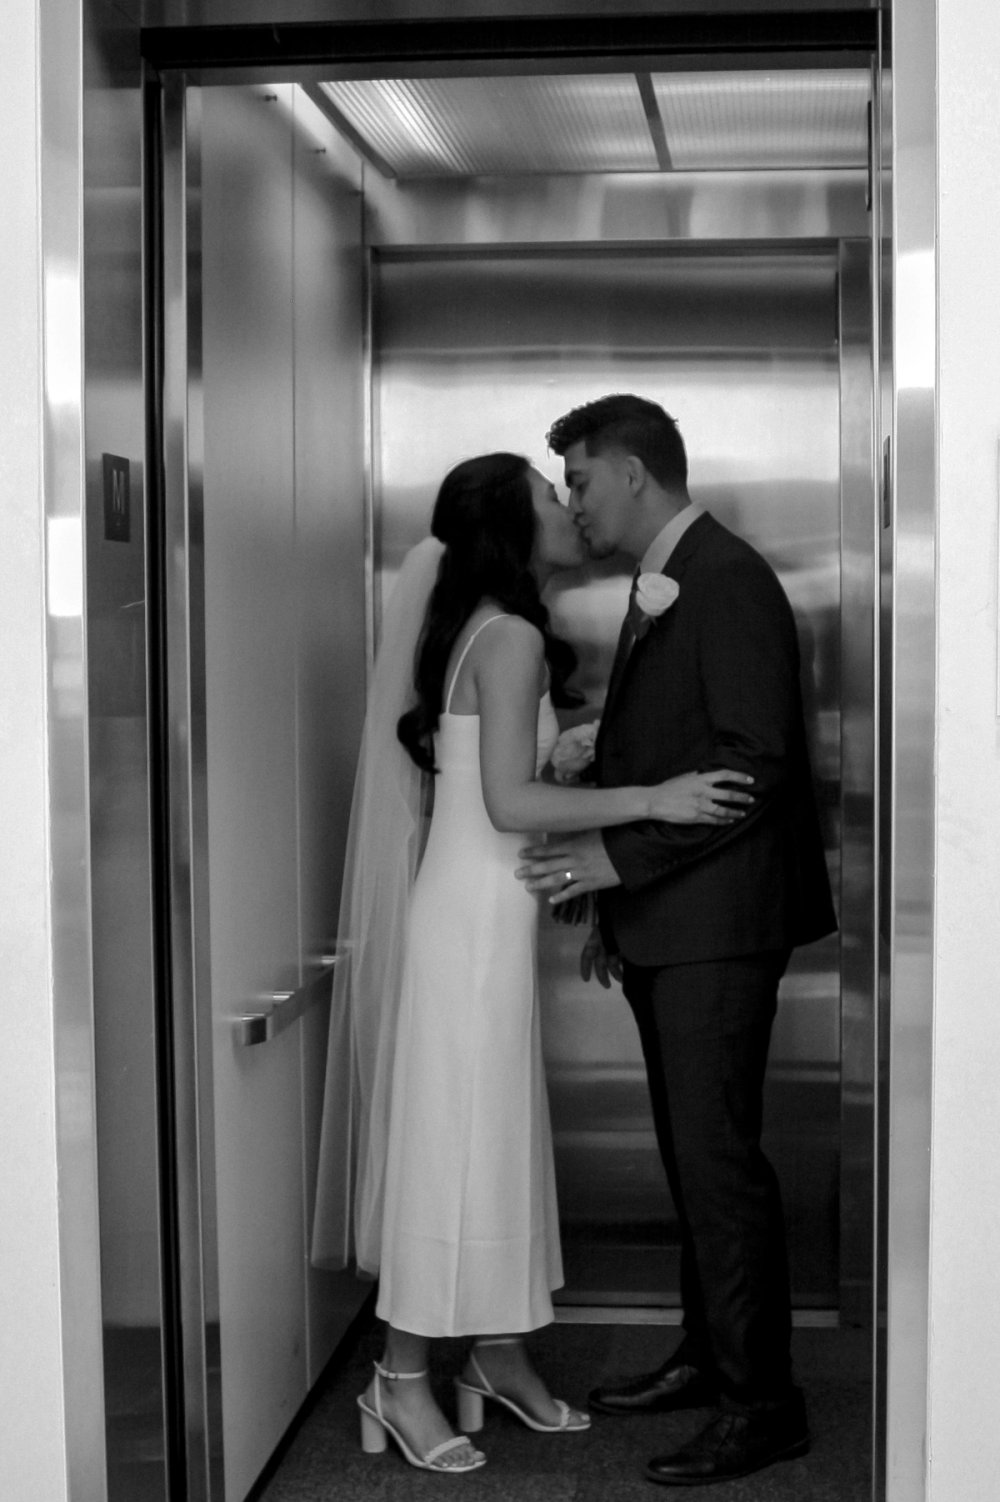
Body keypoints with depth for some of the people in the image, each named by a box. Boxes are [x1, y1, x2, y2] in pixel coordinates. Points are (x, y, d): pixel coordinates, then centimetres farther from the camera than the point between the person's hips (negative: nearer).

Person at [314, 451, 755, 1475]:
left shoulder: (483, 629, 14)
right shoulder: (511, 635, -15)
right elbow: (509, 801, -21)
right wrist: (652, 800, -21)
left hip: (482, 910, 10)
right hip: (473, 916, -10)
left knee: (497, 1136, 15)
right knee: (455, 1135, -3)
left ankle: (498, 1354, 25)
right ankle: (402, 1380, 7)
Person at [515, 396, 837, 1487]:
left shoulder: (727, 579, -13)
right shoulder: (655, 590, 17)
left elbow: (754, 760, -20)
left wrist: (618, 855, -22)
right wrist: (614, 905, 19)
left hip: (716, 921, -9)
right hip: (663, 925, 9)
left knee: (717, 1154, -6)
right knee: (690, 1151, 15)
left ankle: (761, 1399, 2)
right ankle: (707, 1355, 26)